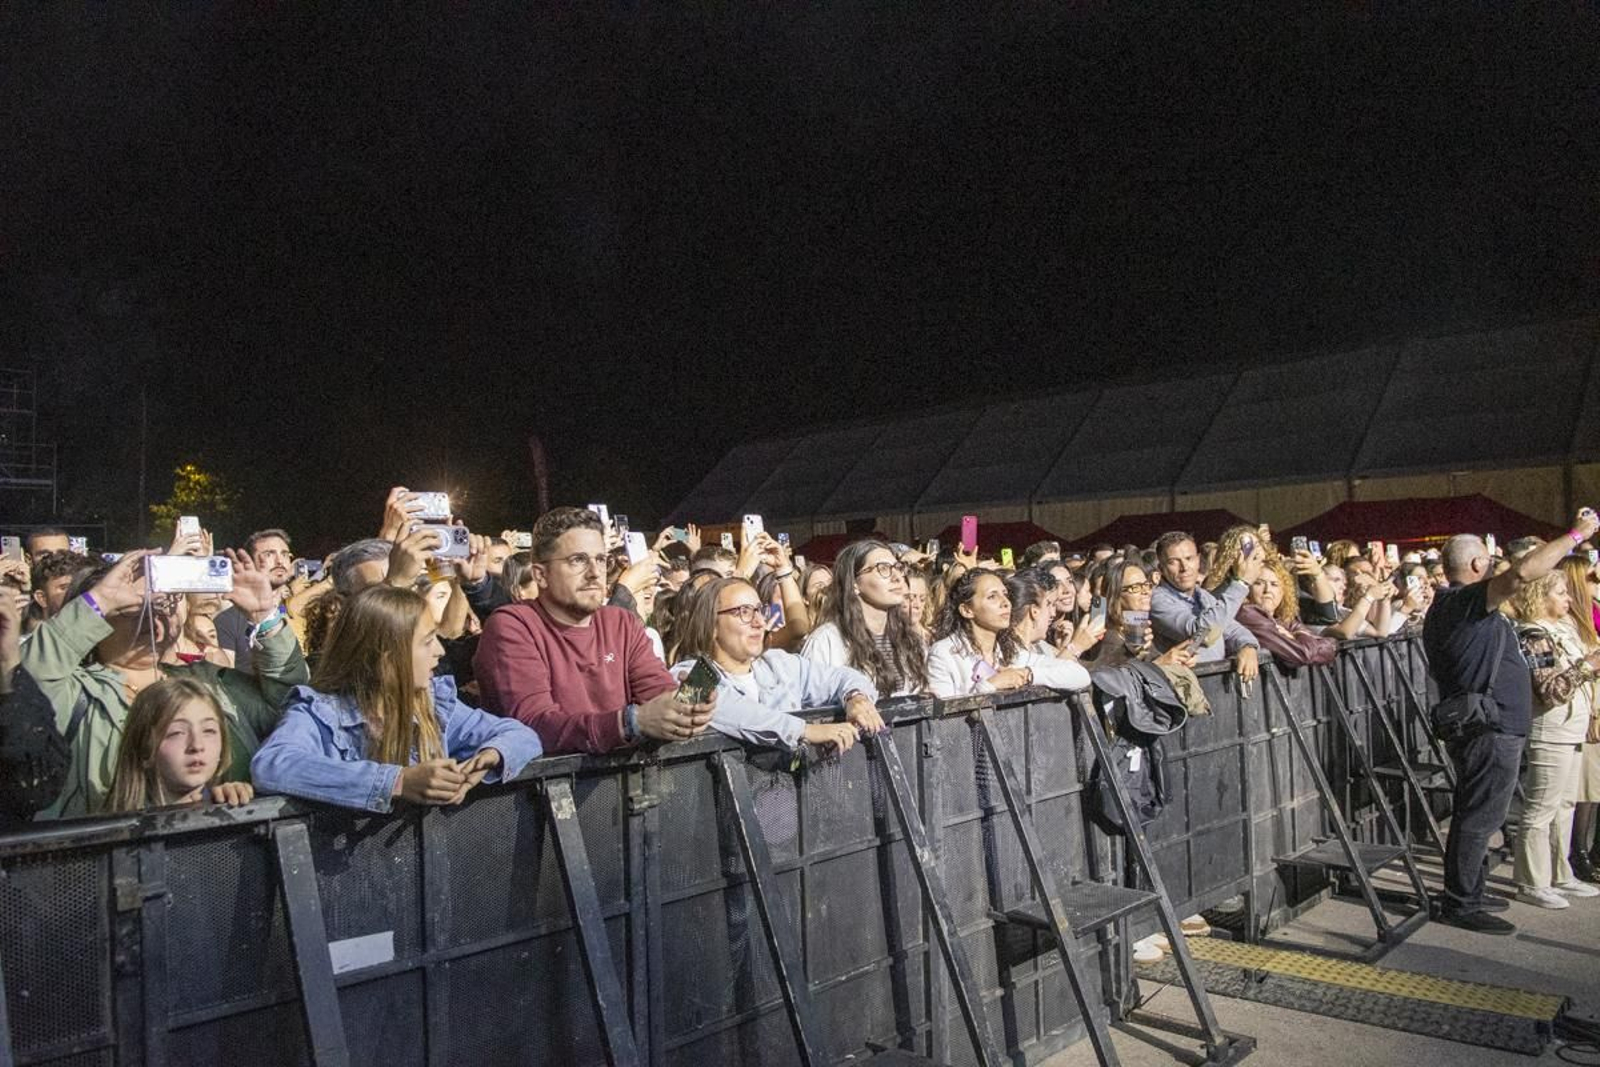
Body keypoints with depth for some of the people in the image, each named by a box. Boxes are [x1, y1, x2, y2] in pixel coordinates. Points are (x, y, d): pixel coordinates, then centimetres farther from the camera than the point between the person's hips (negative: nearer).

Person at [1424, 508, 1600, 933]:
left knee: (1477, 816, 18)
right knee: (1477, 818, -4)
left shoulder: (1447, 606, 15)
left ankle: (1469, 892, 28)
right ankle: (1459, 904, 3)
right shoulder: (1465, 603, -19)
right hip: (1489, 731, -11)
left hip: (1489, 728, 11)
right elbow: (1522, 573, -34)